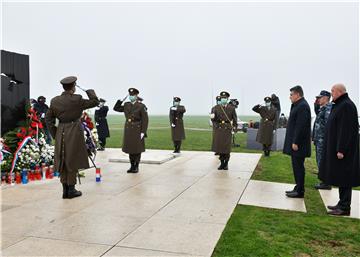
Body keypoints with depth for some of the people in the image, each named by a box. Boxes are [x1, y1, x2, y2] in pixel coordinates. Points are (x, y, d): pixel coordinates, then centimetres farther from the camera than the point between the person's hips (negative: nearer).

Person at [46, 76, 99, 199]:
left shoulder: (55, 101, 3)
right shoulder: (77, 99, -12)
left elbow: (48, 118, 7)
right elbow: (95, 102, -4)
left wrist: (54, 133, 13)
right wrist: (89, 90, 11)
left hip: (60, 133, 5)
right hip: (74, 132, -5)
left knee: (62, 162, 12)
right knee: (73, 160, 4)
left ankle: (65, 190, 17)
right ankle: (71, 190, 9)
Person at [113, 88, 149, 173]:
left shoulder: (141, 106, -9)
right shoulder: (126, 105, 7)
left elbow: (145, 120, -11)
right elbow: (116, 108, 14)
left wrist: (143, 132, -16)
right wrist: (121, 100, 1)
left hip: (137, 130, -5)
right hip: (128, 130, 5)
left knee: (137, 149, 2)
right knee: (130, 148, 10)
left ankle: (136, 167, 13)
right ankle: (132, 166, 21)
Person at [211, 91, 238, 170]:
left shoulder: (231, 108, 2)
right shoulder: (216, 108, 3)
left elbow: (234, 119, 7)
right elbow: (213, 119, 2)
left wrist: (234, 129, 2)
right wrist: (212, 117, -21)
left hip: (228, 129, -1)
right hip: (219, 129, 2)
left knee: (227, 147, -3)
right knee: (219, 146, 3)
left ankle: (226, 164, 11)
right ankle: (222, 163, 17)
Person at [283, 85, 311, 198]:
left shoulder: (302, 106, -16)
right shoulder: (298, 105, 15)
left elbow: (301, 126, -21)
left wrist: (295, 142, -21)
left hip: (298, 143, -10)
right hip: (295, 142, 10)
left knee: (298, 167, -2)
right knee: (296, 166, 15)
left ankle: (300, 191, 6)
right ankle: (298, 188, 24)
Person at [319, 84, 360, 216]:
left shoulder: (346, 106, -16)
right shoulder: (339, 105, 14)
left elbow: (346, 130, -22)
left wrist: (341, 150, -23)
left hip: (342, 149, -10)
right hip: (336, 148, 10)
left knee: (343, 178, -4)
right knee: (340, 176, 14)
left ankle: (345, 208, 4)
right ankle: (342, 204, 23)